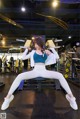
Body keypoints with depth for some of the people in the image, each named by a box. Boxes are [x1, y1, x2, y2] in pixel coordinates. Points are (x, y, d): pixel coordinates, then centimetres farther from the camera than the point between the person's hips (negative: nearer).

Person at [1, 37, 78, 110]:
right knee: (19, 76, -28)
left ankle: (71, 96, -20)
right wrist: (26, 49, 22)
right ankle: (8, 97, -22)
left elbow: (56, 57, 18)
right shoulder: (33, 52, 16)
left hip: (44, 71, 0)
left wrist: (49, 53, 10)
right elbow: (23, 57, 21)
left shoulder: (45, 52, 15)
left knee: (60, 76, -25)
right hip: (35, 71, 0)